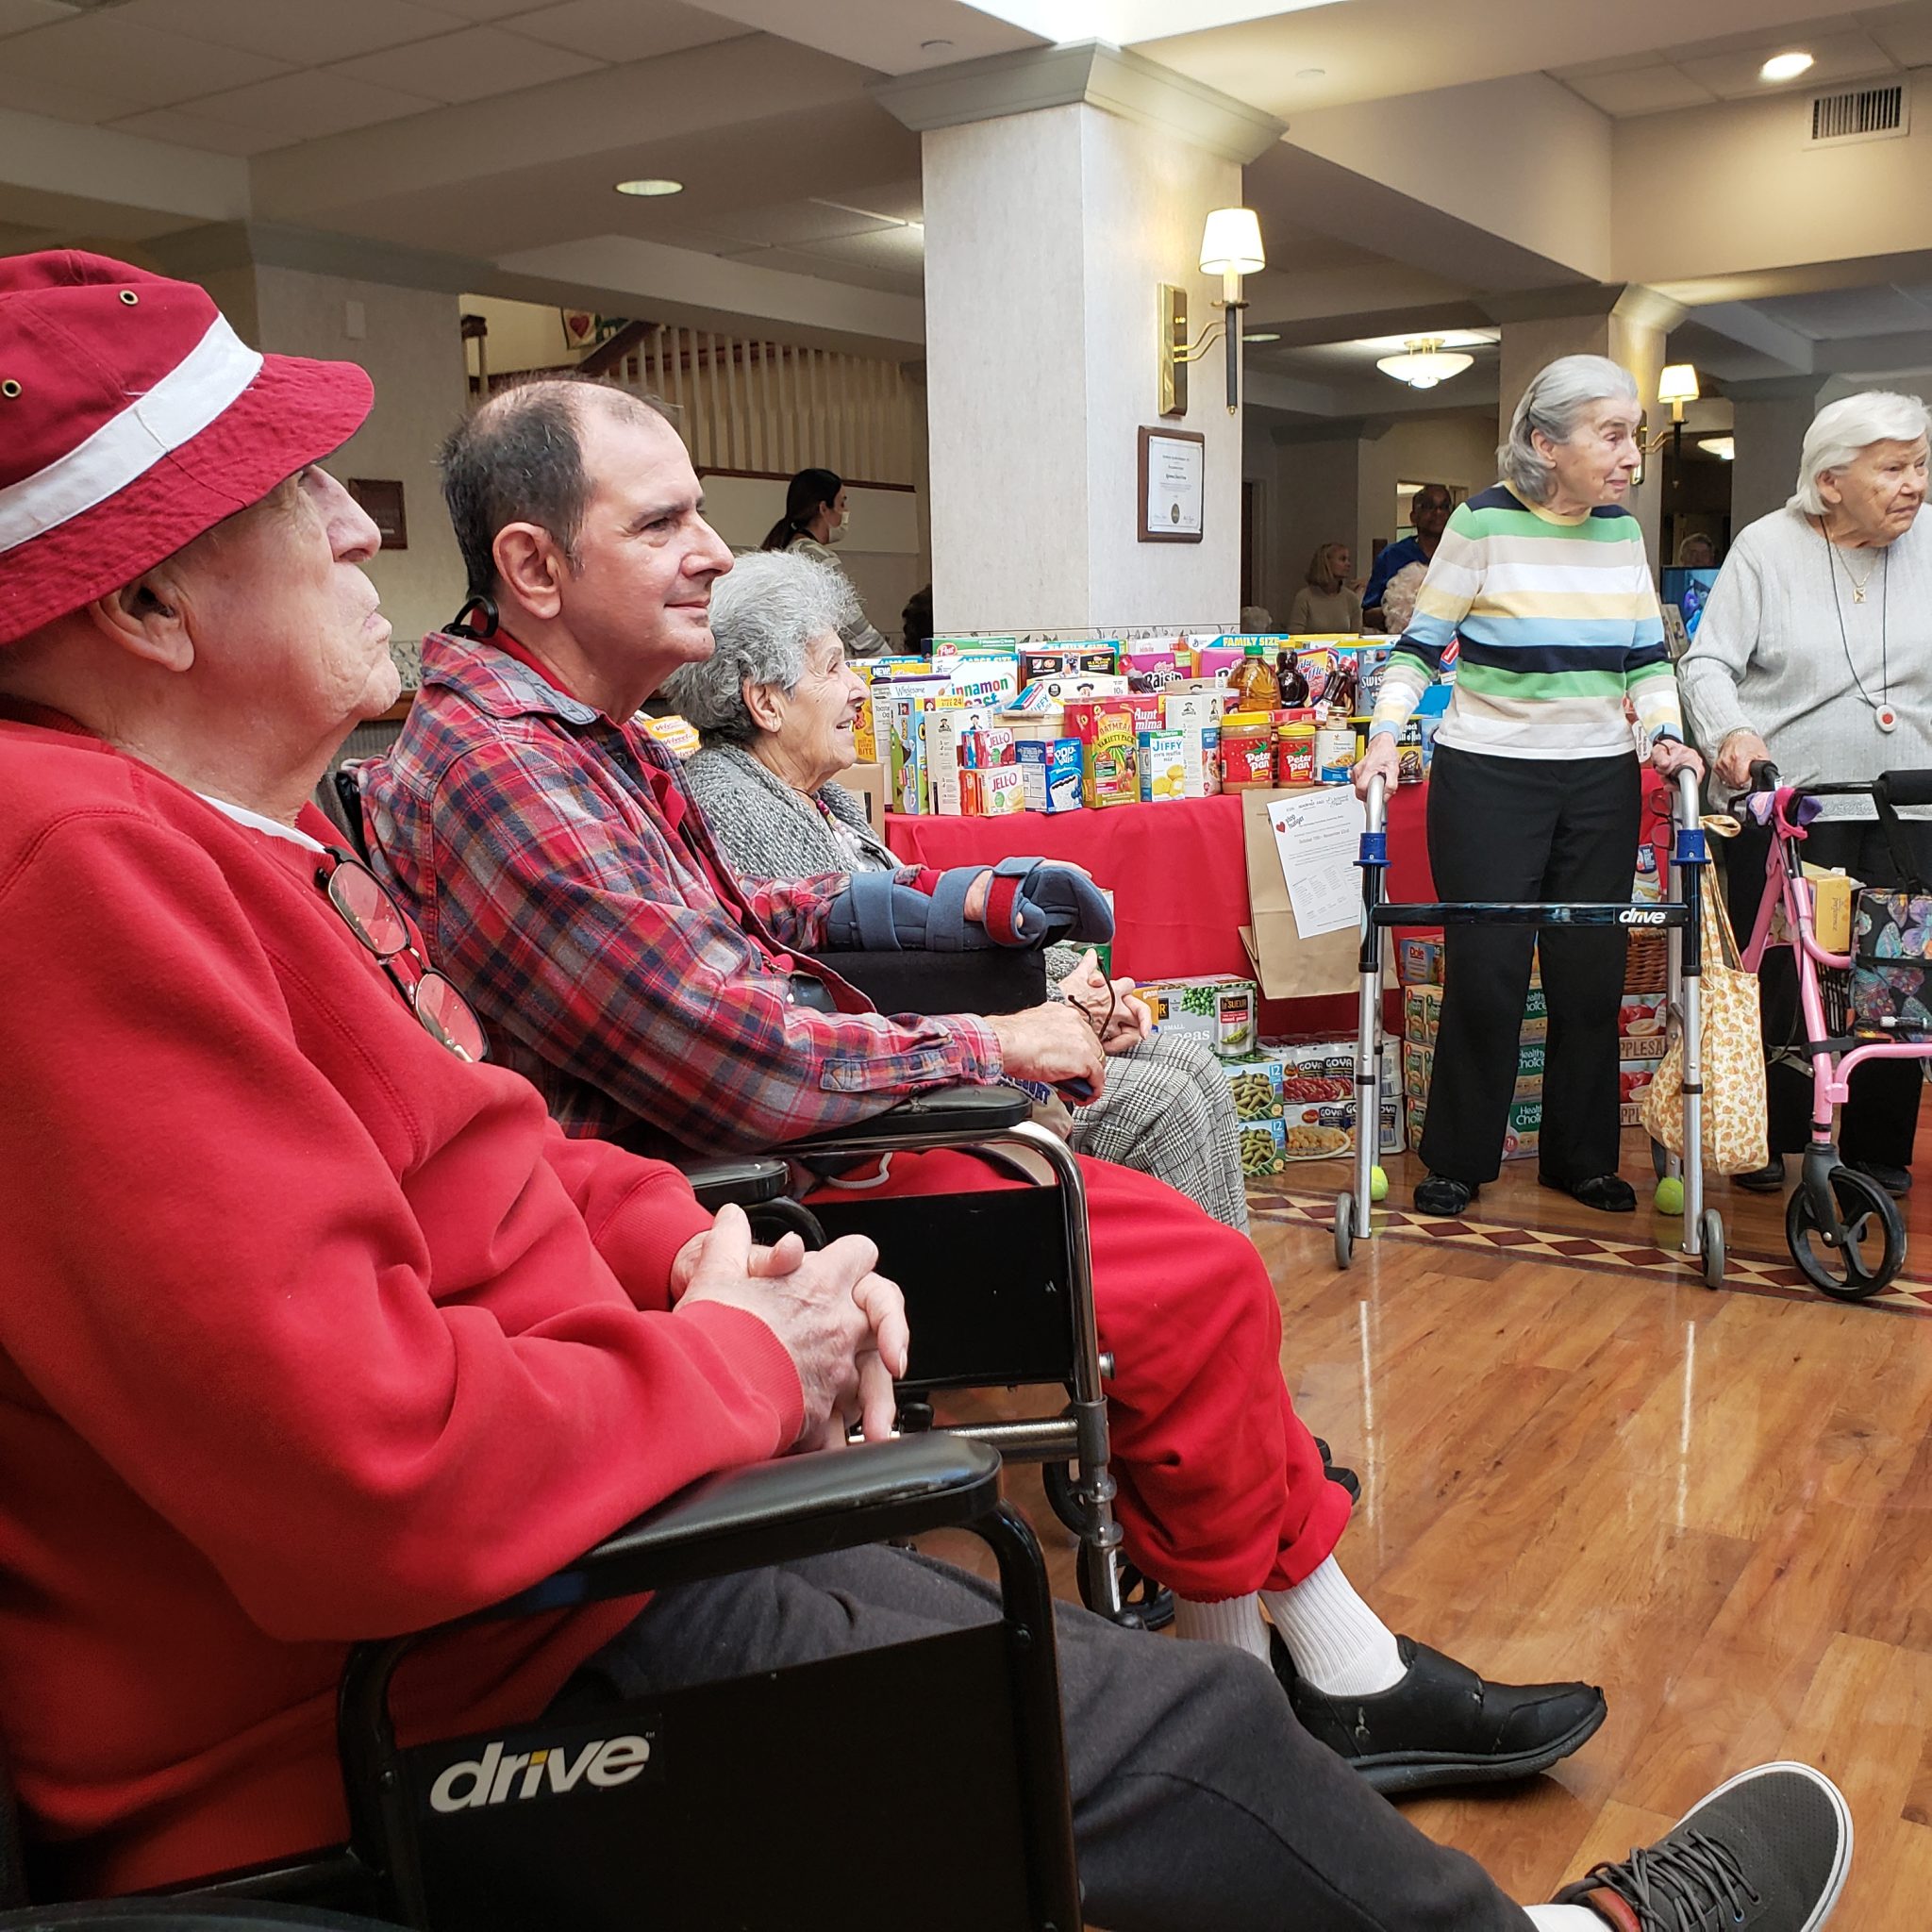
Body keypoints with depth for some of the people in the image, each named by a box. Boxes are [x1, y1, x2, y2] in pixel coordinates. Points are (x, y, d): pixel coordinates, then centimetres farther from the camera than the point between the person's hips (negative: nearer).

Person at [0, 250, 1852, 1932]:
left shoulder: (196, 825, 8)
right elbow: (369, 1471, -32)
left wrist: (682, 1246, -1)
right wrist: (743, 1361, -16)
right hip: (442, 1697, -9)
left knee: (1109, 1681, 17)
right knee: (1181, 1731, 2)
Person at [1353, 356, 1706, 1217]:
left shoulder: (1623, 531, 7)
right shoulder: (1484, 523, -7)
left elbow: (1648, 656, 13)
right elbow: (1419, 644, -5)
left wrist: (1666, 733, -4)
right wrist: (1385, 736, -18)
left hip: (1600, 781, 5)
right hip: (1487, 779, -4)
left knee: (1591, 972, 7)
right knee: (1486, 971, -2)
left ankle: (1582, 1156, 22)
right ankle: (1458, 1160, 14)